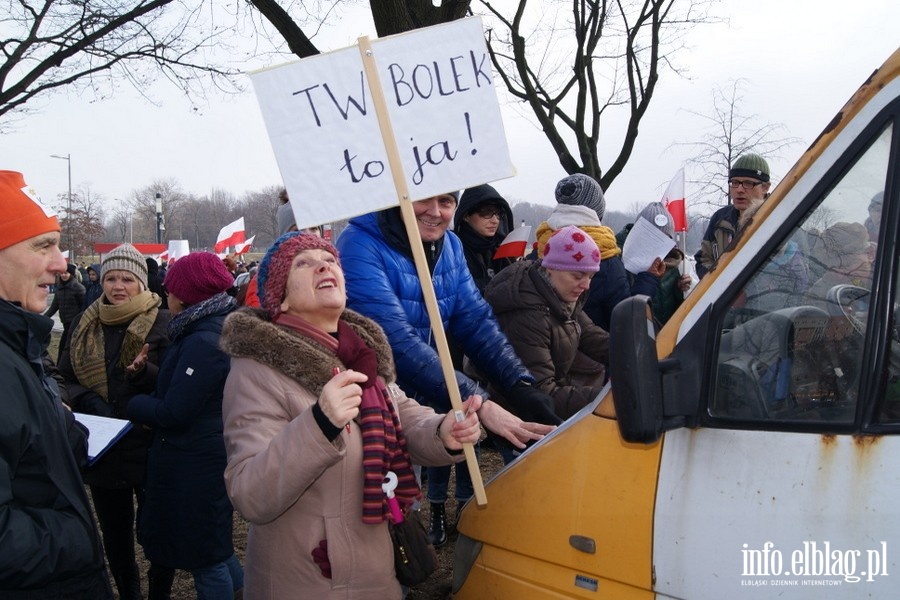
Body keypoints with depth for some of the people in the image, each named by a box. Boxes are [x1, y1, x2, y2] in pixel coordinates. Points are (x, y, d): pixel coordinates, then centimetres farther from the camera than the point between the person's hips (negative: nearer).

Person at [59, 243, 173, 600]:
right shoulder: (84, 324, 6)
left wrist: (143, 371, -30)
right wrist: (89, 400, -10)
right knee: (114, 530, 17)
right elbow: (67, 375, 10)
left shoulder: (162, 322, -8)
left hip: (148, 445, -4)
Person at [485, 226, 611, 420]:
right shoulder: (526, 316, -29)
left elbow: (588, 334, 7)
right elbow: (539, 393, -31)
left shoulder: (559, 295, -2)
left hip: (555, 384, 9)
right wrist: (603, 398, -39)